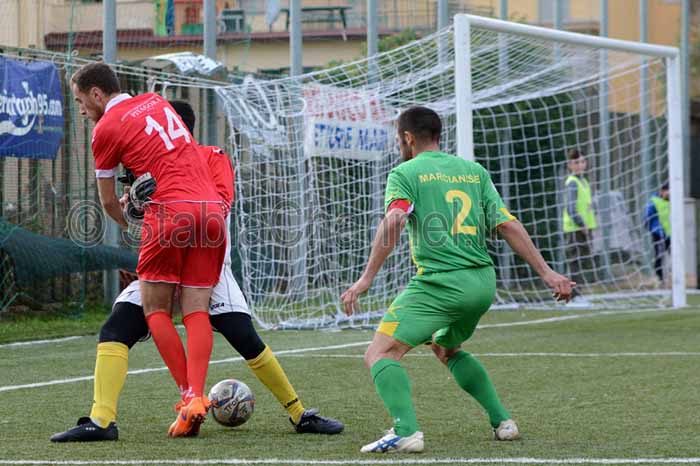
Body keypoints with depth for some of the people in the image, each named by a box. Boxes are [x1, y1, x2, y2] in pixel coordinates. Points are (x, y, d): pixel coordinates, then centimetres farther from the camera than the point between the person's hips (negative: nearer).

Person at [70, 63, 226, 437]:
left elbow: (107, 202, 12)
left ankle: (187, 396, -5)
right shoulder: (156, 101, 21)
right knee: (196, 310, 2)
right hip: (212, 207, 6)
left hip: (171, 211, -6)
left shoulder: (105, 129, 3)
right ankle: (196, 397, -12)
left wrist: (130, 226, 30)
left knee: (155, 309, 5)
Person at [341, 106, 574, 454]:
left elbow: (393, 221, -17)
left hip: (440, 283, -7)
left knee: (380, 354, -6)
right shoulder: (475, 171, 16)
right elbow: (507, 225, 9)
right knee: (446, 349, 32)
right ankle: (502, 421, 24)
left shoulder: (405, 173, 0)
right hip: (483, 283, 7)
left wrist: (366, 279, -21)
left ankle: (406, 431, -28)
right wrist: (546, 272, 9)